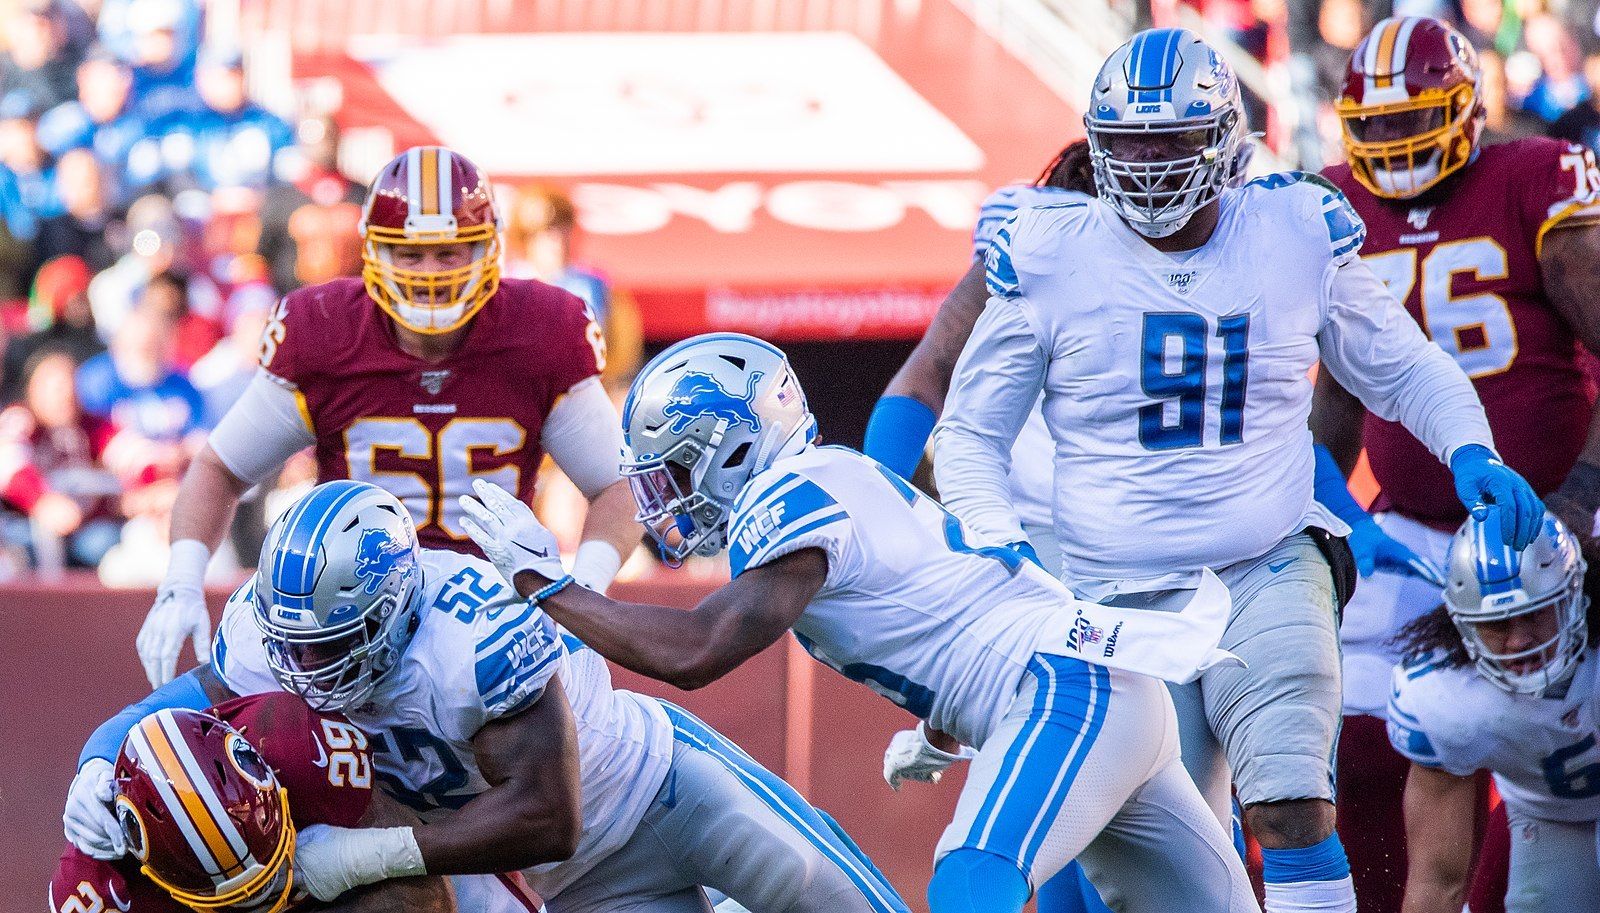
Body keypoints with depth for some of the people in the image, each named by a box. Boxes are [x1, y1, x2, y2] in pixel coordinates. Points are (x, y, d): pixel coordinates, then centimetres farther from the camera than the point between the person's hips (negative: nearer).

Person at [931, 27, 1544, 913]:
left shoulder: (1297, 235, 3)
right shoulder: (1052, 258, -1)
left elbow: (1402, 369, 17)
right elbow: (970, 433, 9)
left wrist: (1471, 451, -3)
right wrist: (1001, 555, -9)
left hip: (1269, 574, 0)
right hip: (1120, 604, 0)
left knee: (1291, 812, -21)